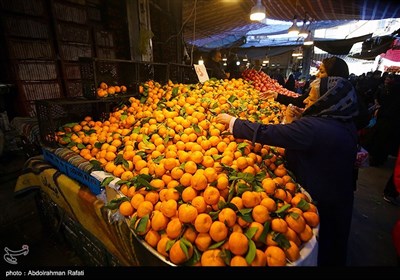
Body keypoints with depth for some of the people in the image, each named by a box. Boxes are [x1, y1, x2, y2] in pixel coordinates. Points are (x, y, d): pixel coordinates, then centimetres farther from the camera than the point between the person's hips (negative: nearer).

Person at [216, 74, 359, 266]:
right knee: (332, 245, 32)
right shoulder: (345, 124, -3)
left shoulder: (313, 127, -32)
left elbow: (266, 133, -33)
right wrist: (296, 122, -7)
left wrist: (232, 121, -22)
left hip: (318, 204, -8)